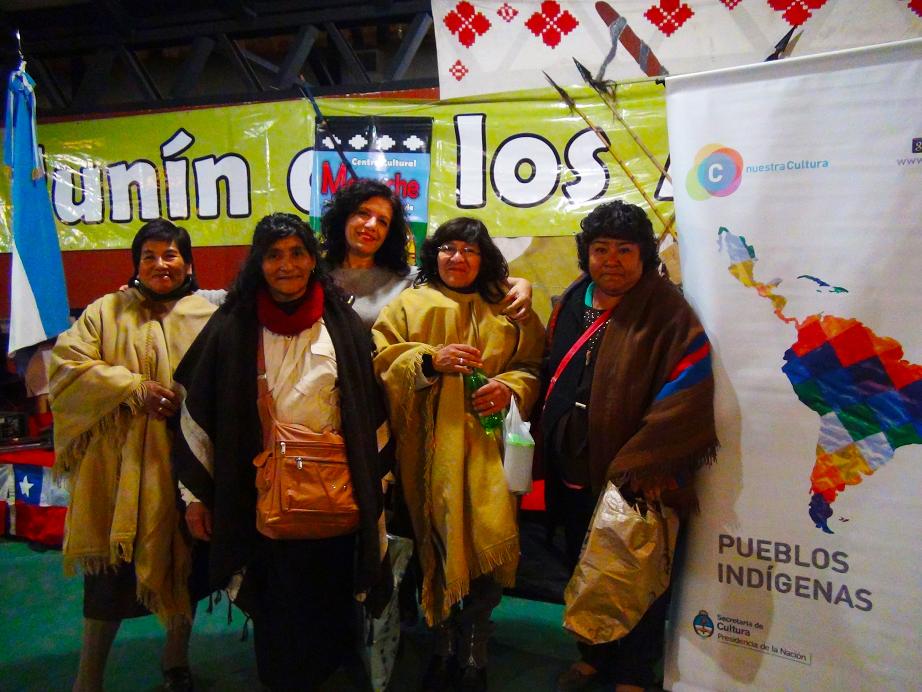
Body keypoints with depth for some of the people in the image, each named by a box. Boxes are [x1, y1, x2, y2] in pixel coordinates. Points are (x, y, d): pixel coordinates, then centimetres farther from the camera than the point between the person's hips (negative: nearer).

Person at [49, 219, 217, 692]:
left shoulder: (207, 318, 5)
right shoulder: (106, 312, 6)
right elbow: (65, 366, -4)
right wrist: (134, 388, -14)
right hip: (120, 468, -1)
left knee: (184, 563, 12)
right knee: (111, 567, 1)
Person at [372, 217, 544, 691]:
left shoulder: (508, 310, 14)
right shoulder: (409, 305, 11)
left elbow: (532, 365, 11)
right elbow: (381, 362, 3)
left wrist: (510, 388, -9)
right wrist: (430, 359, -12)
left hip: (486, 444, 0)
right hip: (429, 450, 0)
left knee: (489, 541, -13)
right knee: (438, 545, 3)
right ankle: (445, 648, 23)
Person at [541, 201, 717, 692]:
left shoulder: (667, 313, -14)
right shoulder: (571, 303, 5)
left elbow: (686, 398, -21)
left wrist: (639, 465, -23)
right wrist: (549, 443, 10)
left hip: (636, 482, -6)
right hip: (575, 471, 6)